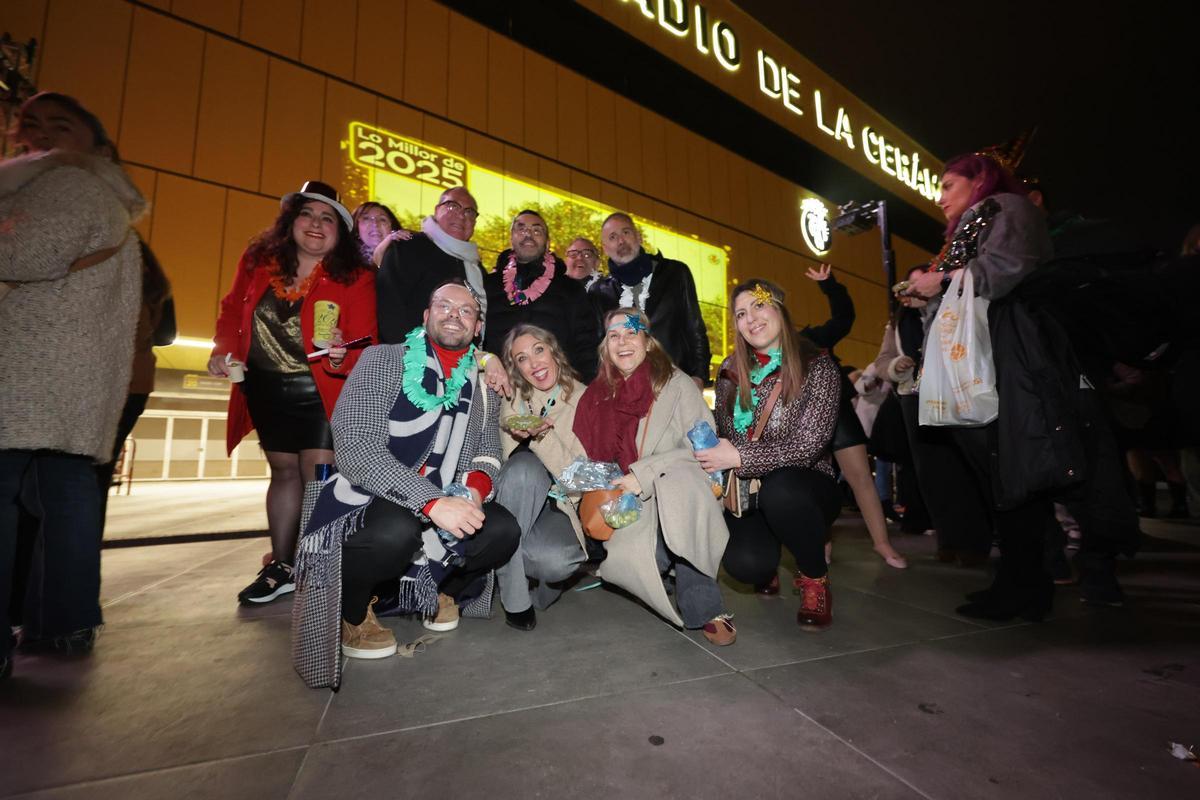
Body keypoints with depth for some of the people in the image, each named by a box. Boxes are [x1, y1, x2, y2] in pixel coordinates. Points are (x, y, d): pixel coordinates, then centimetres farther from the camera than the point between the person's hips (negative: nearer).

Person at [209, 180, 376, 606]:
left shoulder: (356, 279, -12)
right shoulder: (258, 261, 0)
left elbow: (363, 344, -16)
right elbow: (233, 310, 12)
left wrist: (341, 357, -36)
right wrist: (224, 350, -3)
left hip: (322, 391, -4)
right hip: (265, 389, 4)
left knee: (318, 476, -7)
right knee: (284, 471, 15)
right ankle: (281, 566, 29)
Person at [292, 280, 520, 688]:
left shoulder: (483, 388, 8)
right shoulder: (384, 361, -7)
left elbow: (488, 452, 6)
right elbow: (355, 447, -19)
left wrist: (476, 486, -21)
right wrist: (433, 502, -31)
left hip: (445, 506, 5)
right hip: (364, 502, -4)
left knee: (501, 530, -20)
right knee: (395, 530, -36)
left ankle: (438, 589, 13)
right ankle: (353, 609, 0)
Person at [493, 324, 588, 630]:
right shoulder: (513, 400, 2)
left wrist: (543, 435, -24)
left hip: (562, 507, -2)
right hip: (520, 506, 2)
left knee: (553, 560, -35)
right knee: (524, 464, -32)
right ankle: (514, 600, -20)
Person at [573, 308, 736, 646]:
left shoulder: (676, 383, -2)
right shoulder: (599, 395, 9)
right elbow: (595, 458, 13)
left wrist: (644, 473, -21)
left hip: (680, 497, -3)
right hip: (631, 505, 3)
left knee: (678, 481, -37)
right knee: (621, 557, -26)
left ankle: (706, 608, -23)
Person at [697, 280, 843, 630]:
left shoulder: (818, 367, -10)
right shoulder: (731, 370, 3)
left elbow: (808, 447, -18)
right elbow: (721, 434, 9)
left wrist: (740, 458, -25)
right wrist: (718, 470, -10)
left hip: (804, 489, -2)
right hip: (747, 492, 2)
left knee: (780, 489, -38)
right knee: (744, 563, -26)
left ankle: (815, 579, -6)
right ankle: (768, 568, 16)